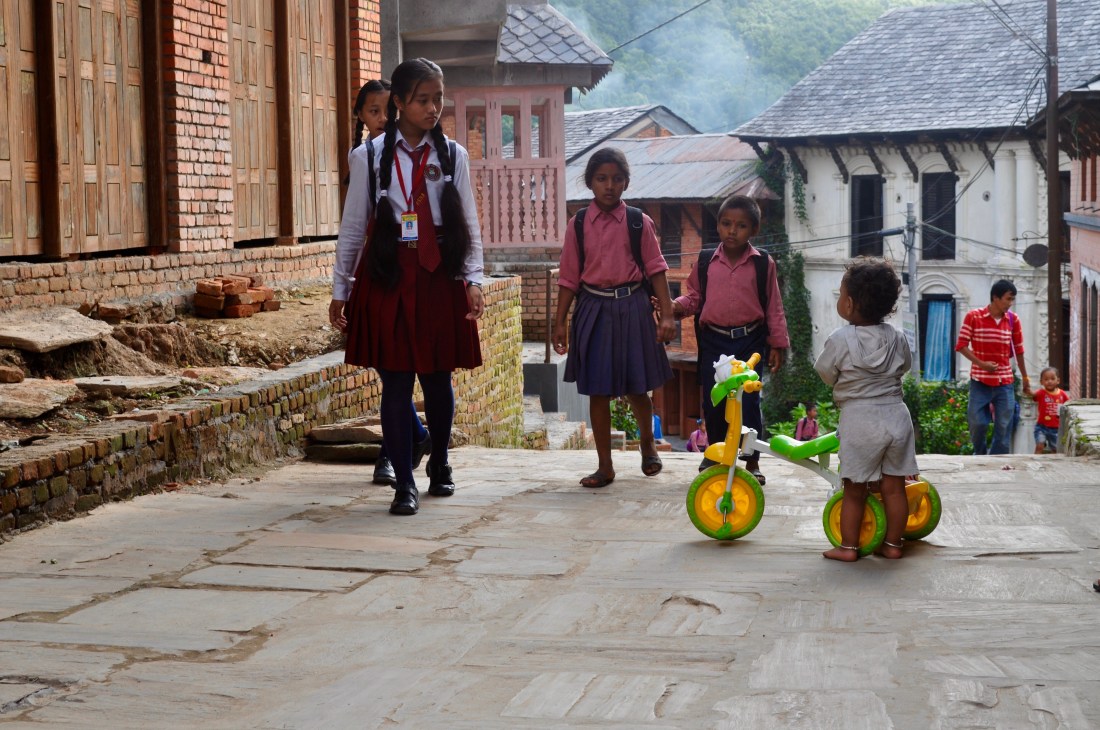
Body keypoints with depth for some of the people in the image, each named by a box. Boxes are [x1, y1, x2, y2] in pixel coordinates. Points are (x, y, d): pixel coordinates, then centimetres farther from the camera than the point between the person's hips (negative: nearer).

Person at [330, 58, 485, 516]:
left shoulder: (453, 156, 6)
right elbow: (352, 226, 7)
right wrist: (340, 287, 9)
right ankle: (404, 483, 5)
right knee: (396, 382, -2)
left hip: (440, 277, 1)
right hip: (387, 277, -1)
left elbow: (470, 224, 7)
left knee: (438, 378, 9)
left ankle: (440, 465, 31)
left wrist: (473, 279, -3)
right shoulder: (369, 157, 2)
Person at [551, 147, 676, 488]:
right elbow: (569, 277, 5)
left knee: (637, 388, 8)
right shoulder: (578, 224, 2)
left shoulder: (639, 223, 0)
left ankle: (647, 442, 36)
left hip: (632, 307, -1)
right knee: (597, 391, 2)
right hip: (593, 308, 1)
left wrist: (667, 314, -7)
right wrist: (560, 322, 3)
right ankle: (605, 466, 12)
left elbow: (655, 269, 0)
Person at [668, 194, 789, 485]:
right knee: (712, 401, 8)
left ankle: (752, 461, 9)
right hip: (713, 340, 2)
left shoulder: (763, 264, -2)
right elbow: (694, 296, 11)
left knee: (749, 402, -3)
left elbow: (774, 307, 2)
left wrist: (777, 344, 2)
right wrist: (676, 307, -10)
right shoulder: (705, 262, 2)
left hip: (749, 341, -2)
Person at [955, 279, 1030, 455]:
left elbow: (1019, 351, 11)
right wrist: (981, 364, -16)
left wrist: (1025, 379, 15)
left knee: (1004, 427, 1)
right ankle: (980, 457, 22)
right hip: (980, 381, -3)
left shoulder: (1013, 319, 3)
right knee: (977, 423, -4)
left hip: (1005, 382, 3)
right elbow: (961, 346, -5)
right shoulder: (973, 316, -6)